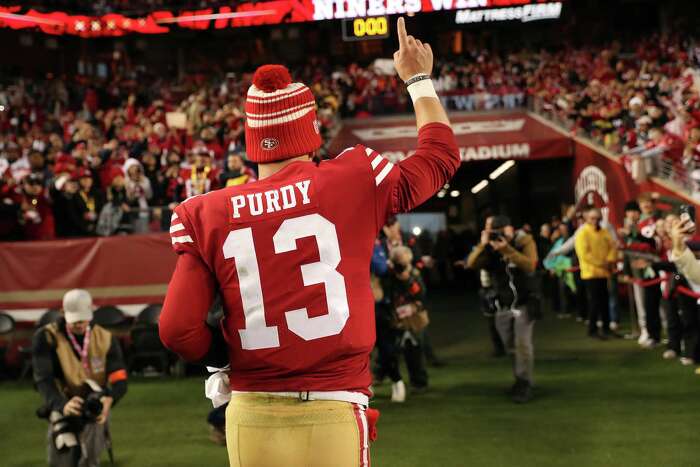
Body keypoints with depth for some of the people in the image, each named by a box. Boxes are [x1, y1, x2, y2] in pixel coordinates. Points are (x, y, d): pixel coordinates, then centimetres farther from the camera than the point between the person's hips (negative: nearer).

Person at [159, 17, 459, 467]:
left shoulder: (208, 216, -1)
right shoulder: (353, 181, -4)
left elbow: (178, 331, -4)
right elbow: (440, 155, 14)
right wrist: (418, 78, 28)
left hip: (250, 417, 2)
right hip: (333, 415, -2)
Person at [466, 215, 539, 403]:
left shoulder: (525, 242, -10)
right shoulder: (490, 248, -2)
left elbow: (530, 265, -27)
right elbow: (471, 264, -16)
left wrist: (506, 249, -34)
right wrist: (482, 245, -28)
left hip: (524, 303, -4)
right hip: (503, 305, 4)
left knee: (522, 343, -12)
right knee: (510, 345, 12)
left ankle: (525, 384, -1)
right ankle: (521, 378, 30)